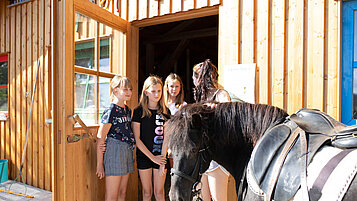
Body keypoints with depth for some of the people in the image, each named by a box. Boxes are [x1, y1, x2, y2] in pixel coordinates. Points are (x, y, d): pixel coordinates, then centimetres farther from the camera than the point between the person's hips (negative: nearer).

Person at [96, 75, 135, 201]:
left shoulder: (128, 110, 11)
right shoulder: (110, 111, -11)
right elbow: (100, 138, -13)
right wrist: (99, 164, -13)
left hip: (127, 151, 8)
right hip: (114, 151, -7)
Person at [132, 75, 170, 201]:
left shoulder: (165, 112, 3)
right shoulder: (139, 111, -6)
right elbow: (137, 139, -9)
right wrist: (152, 157, -13)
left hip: (161, 156, 2)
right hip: (144, 156, -2)